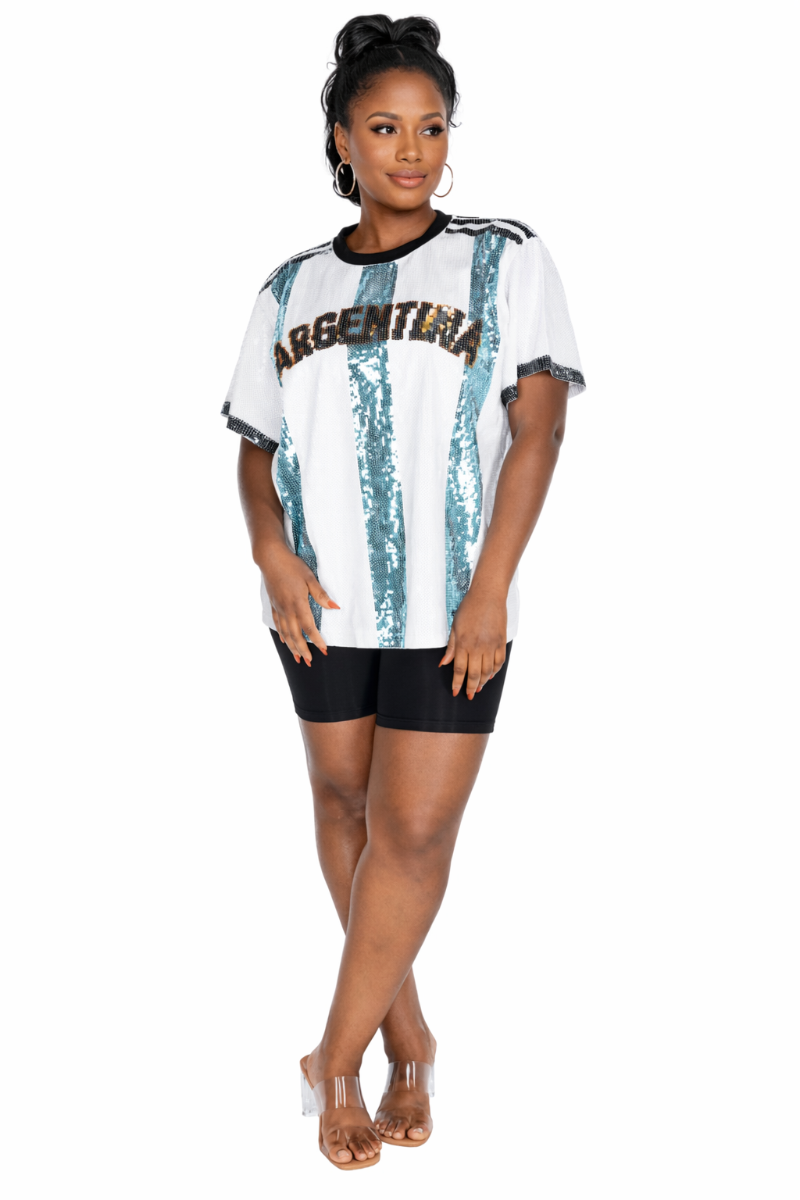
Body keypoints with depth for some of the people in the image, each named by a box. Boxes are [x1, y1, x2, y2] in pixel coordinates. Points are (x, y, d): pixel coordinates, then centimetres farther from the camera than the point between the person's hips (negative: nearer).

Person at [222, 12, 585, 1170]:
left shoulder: (504, 260, 1)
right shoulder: (291, 289, 10)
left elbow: (538, 425, -6)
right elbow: (258, 445, 11)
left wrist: (492, 591, -14)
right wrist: (272, 553, -8)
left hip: (448, 601, -3)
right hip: (322, 599, 3)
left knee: (414, 830, -5)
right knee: (345, 806, 10)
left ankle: (338, 1056, 11)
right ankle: (407, 1038, 26)